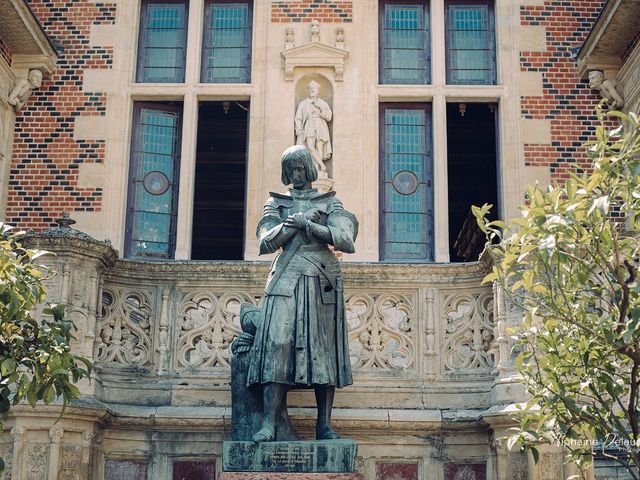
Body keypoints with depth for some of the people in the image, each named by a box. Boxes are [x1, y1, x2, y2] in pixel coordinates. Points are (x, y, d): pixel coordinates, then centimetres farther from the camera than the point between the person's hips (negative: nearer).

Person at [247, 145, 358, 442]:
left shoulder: (329, 202, 13)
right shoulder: (276, 203, 15)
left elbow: (345, 240, -3)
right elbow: (266, 243, -1)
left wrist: (307, 224, -9)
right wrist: (306, 217, -5)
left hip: (323, 280, 1)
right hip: (287, 280, 0)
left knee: (323, 348, -2)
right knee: (278, 343, -14)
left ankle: (324, 425, 2)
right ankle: (269, 423, -17)